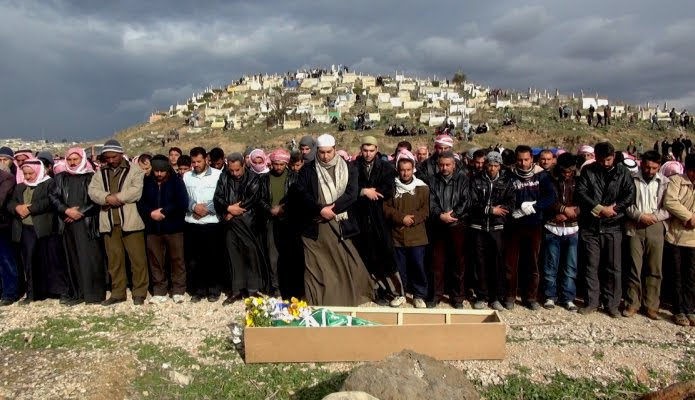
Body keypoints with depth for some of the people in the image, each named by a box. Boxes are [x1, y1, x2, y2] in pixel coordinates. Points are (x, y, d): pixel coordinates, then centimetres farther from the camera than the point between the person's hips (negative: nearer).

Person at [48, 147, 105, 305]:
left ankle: (94, 293, 0)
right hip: (68, 224, 4)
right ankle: (77, 293, 11)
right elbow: (53, 196, 7)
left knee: (90, 257, -5)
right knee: (73, 258, 5)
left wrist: (80, 212, -9)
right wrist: (66, 210, -7)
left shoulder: (91, 177, 2)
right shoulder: (61, 178, 13)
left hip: (88, 223, -4)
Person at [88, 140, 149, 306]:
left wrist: (116, 197, -13)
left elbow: (136, 191, -11)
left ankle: (139, 292, 8)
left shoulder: (134, 171, 2)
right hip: (109, 223, 4)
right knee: (114, 259, 11)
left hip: (130, 221, -4)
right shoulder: (100, 173, 16)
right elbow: (92, 191, 2)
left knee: (138, 258, -3)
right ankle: (118, 293, 21)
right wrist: (107, 198, -16)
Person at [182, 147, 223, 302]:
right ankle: (197, 290, 18)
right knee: (193, 259, 6)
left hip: (211, 223, -3)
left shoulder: (218, 174, -2)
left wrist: (207, 209, -11)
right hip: (191, 224, 3)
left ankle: (213, 290, 15)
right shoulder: (186, 176, 10)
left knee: (212, 258, 3)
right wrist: (194, 207, -11)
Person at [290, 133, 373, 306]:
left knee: (345, 265, 3)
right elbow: (301, 193, -4)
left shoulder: (349, 169, 6)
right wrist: (320, 209, -15)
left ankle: (347, 302, 17)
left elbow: (352, 194, -4)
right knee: (314, 267, 3)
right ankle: (314, 304, 12)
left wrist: (332, 208, -15)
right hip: (314, 226, 0)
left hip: (339, 225, 0)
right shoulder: (307, 169, 6)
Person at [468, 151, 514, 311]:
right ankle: (482, 296, 15)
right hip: (478, 227, 0)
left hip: (497, 227, 1)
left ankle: (497, 297, 14)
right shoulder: (476, 180, 4)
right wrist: (491, 210, -15)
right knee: (480, 262, 5)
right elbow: (473, 203, -5)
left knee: (498, 262, 3)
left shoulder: (506, 182, 7)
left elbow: (511, 203, -4)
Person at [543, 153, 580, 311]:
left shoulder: (578, 182, 5)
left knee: (570, 267, 5)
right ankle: (550, 296, 17)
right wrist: (564, 208, -14)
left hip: (572, 230, 1)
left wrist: (567, 214, -13)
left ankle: (568, 298, 16)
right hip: (552, 229, -1)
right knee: (550, 266, 5)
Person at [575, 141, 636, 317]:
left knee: (613, 267, 4)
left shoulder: (622, 172, 4)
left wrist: (613, 208, -13)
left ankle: (612, 304, 15)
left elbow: (630, 195, -2)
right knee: (591, 266, 6)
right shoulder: (587, 171, 3)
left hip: (612, 227, 0)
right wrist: (600, 209, -14)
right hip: (590, 226, 0)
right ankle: (591, 302, 16)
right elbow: (580, 193, -7)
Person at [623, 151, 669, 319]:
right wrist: (640, 216, -11)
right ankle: (632, 303, 12)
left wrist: (653, 216, -10)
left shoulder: (665, 182, 7)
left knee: (654, 269, 5)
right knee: (634, 267, 2)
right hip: (635, 228, -1)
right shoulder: (632, 179, 3)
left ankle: (651, 305, 15)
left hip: (655, 228, 1)